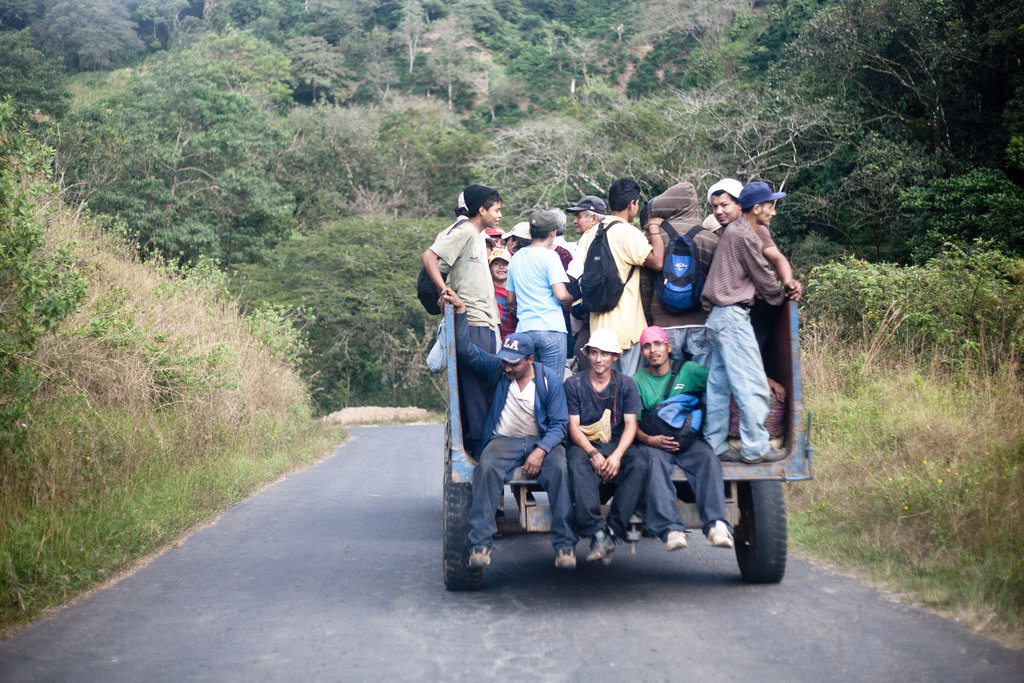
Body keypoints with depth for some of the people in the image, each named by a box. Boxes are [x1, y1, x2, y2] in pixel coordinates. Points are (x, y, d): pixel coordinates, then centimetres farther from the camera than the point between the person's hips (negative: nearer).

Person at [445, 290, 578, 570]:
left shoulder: (550, 380, -1)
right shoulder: (497, 369, 5)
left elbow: (559, 423, -4)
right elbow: (467, 349, 0)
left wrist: (541, 451, -20)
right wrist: (460, 313, -12)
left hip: (542, 440, -1)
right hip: (504, 440, 1)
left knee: (559, 469, -33)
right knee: (487, 468, -33)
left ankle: (565, 545, -28)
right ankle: (480, 544, -32)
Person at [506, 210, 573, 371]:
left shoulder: (516, 258, 14)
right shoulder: (549, 256, -6)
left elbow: (511, 298, 20)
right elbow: (561, 295, -14)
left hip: (523, 329, 6)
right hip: (550, 329, -6)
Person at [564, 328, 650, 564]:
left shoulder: (625, 384, 8)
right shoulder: (574, 384, 3)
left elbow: (630, 425, 1)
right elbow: (574, 427, -2)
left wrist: (617, 455, -17)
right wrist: (593, 454, -19)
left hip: (617, 445, 2)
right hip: (584, 445, -1)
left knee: (639, 465, -31)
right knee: (577, 465, -36)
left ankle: (612, 531, -33)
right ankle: (597, 533, -46)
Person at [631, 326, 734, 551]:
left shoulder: (687, 370, 11)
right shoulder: (637, 381, 10)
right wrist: (650, 439, -19)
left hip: (688, 439, 1)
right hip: (653, 442, -1)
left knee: (708, 459, -31)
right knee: (656, 462, -35)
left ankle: (716, 525, -45)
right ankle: (671, 529, -48)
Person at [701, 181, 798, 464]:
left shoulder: (732, 230, 16)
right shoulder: (744, 235, -13)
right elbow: (762, 277, -6)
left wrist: (784, 290, 13)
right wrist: (782, 297, 12)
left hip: (718, 317, 10)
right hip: (733, 316, -10)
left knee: (719, 384, 10)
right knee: (753, 385, -5)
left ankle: (715, 446, 13)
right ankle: (755, 448, -1)